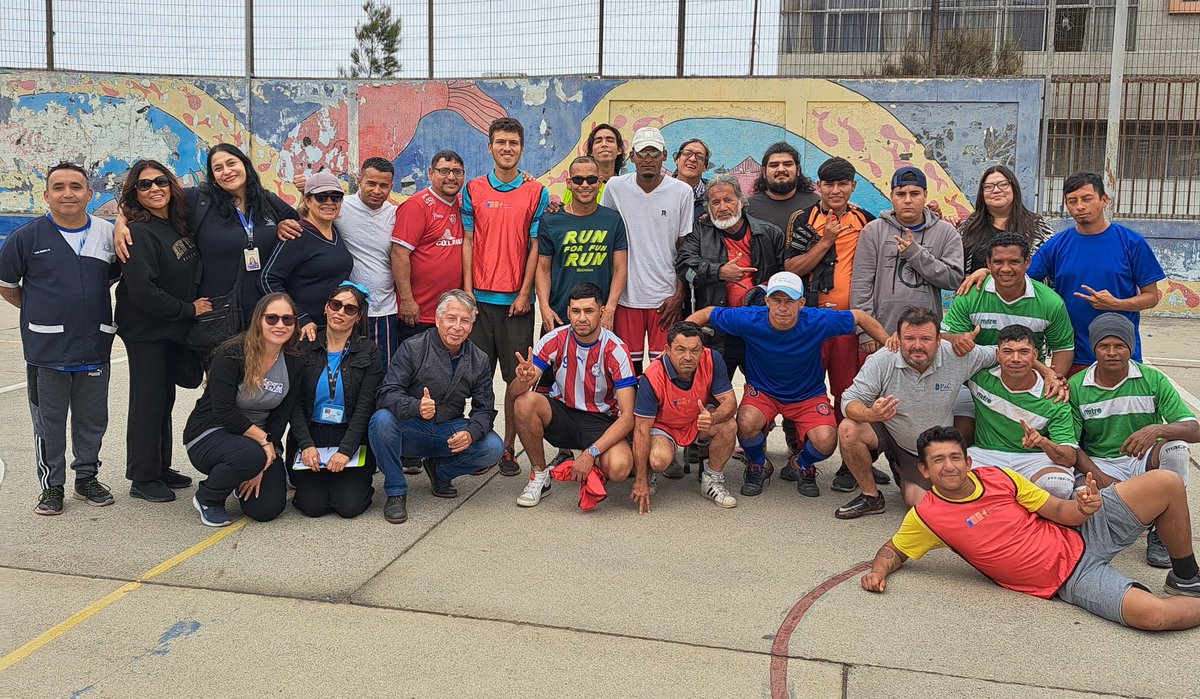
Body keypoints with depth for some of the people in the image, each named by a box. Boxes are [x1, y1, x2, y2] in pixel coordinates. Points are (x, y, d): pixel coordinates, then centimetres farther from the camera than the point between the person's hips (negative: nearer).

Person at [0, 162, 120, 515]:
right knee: (49, 421, 9)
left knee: (92, 419, 12)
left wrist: (88, 309, 10)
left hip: (95, 346, 2)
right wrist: (43, 311, 4)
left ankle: (87, 478, 29)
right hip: (46, 347, -2)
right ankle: (51, 486, 22)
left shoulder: (108, 235, 2)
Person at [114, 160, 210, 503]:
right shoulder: (139, 232, -17)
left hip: (175, 328, 8)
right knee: (148, 401, 0)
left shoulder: (178, 224, 6)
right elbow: (143, 292, -23)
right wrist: (188, 309, -15)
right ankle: (143, 478, 11)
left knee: (164, 399, 16)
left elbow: (190, 275, 18)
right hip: (146, 330, -8)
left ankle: (160, 468, 27)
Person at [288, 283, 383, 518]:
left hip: (352, 438, -1)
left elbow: (365, 407, -8)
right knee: (312, 505, -15)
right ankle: (306, 480, 18)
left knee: (350, 505, -17)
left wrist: (345, 450, -18)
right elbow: (295, 404, -1)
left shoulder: (369, 351, -1)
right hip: (310, 436, 1)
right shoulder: (305, 348, 3)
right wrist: (306, 445, -15)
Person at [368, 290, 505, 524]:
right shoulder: (413, 348, -11)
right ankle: (395, 492, -13)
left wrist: (471, 433, -24)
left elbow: (484, 409, 0)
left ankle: (440, 469, 11)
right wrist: (416, 407, -41)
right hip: (411, 430, -3)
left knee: (493, 448, -20)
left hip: (451, 431, 3)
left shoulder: (480, 361, 1)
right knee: (382, 420, -35)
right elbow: (387, 393, -19)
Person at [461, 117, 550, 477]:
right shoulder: (474, 190, 7)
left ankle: (509, 449, 10)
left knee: (517, 378, 1)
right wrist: (467, 290, -2)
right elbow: (467, 242, 6)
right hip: (481, 296, 1)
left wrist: (525, 293, -4)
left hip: (517, 299, -1)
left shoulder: (536, 192, 5)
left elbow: (535, 246, 2)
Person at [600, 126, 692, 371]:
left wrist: (679, 295, -2)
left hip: (665, 296, -1)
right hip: (626, 294, 1)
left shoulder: (682, 192, 0)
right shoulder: (615, 187, 1)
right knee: (629, 365, 6)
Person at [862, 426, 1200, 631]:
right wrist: (878, 571, -21)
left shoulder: (998, 477, -4)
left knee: (1166, 483, -8)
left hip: (1081, 535, 4)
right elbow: (894, 549, 2)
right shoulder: (925, 517, -12)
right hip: (1068, 578, -4)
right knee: (1152, 615, -29)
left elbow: (1062, 512, 0)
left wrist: (1084, 508, -23)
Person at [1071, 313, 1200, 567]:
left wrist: (1158, 429, -36)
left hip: (1143, 461, 1)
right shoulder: (1076, 387, -5)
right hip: (1099, 465, -1)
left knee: (1177, 448, -31)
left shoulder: (1153, 380, -5)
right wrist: (1099, 477, -22)